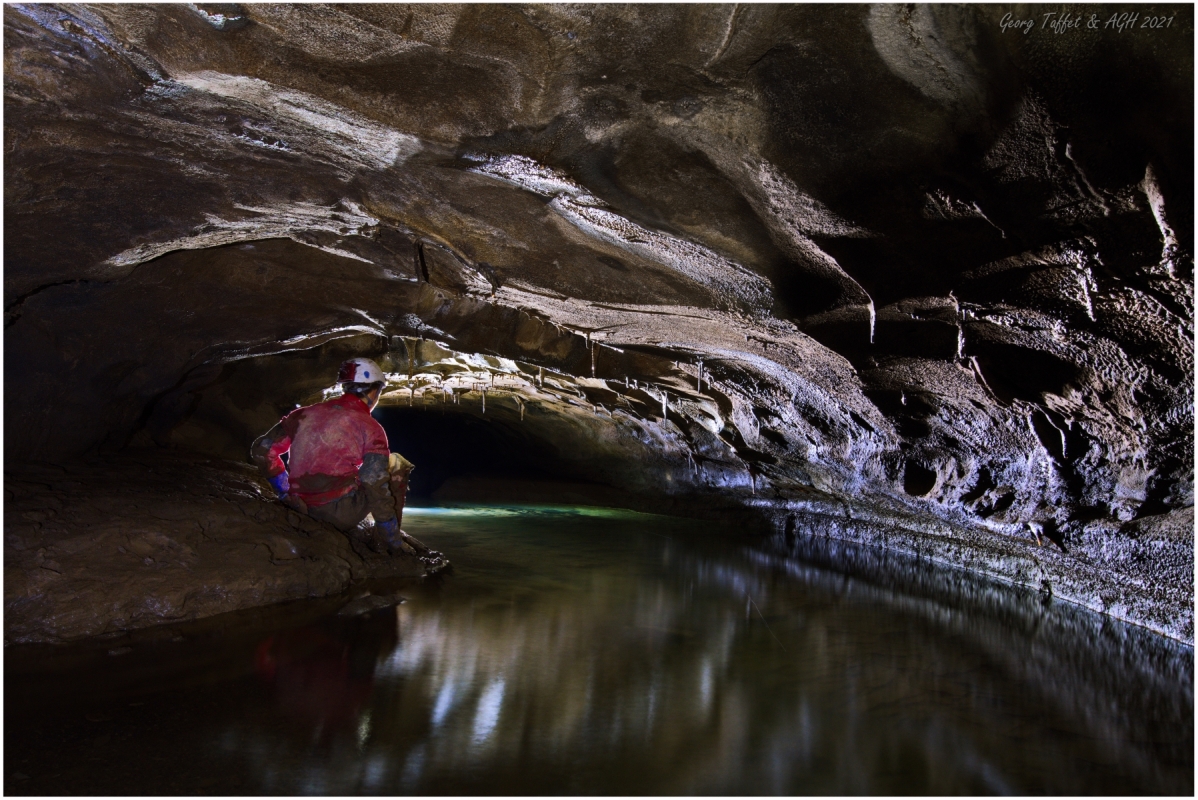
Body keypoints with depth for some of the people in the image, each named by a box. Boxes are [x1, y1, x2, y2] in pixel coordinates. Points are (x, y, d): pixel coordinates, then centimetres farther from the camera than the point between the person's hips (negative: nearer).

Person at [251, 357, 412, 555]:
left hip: (303, 509, 6)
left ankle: (357, 534, 15)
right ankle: (382, 539, 11)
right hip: (342, 513, -6)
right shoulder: (370, 428, -7)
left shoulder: (306, 413, 8)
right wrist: (393, 540, -3)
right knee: (397, 465, 15)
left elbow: (261, 449, 10)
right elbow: (376, 489, -11)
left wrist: (285, 491, 20)